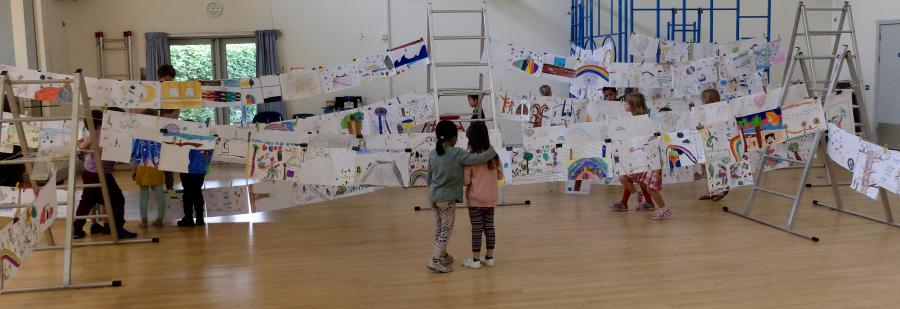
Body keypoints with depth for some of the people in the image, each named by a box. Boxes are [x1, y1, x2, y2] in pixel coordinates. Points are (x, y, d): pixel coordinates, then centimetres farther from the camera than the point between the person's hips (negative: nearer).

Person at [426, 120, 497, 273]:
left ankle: (442, 255, 32)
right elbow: (478, 159, -23)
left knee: (439, 227, 18)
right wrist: (492, 150, -6)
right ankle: (435, 260, -2)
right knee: (447, 228, 3)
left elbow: (429, 177, 10)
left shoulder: (432, 154, 2)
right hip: (448, 198, -6)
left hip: (433, 196, 6)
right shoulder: (457, 154, -16)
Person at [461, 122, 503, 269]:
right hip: (491, 199, 4)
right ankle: (489, 257, 20)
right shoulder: (493, 155, -2)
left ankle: (476, 259, 11)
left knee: (477, 229, 3)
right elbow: (500, 174, 8)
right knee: (489, 227, 12)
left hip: (475, 200, -4)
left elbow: (465, 181, -14)